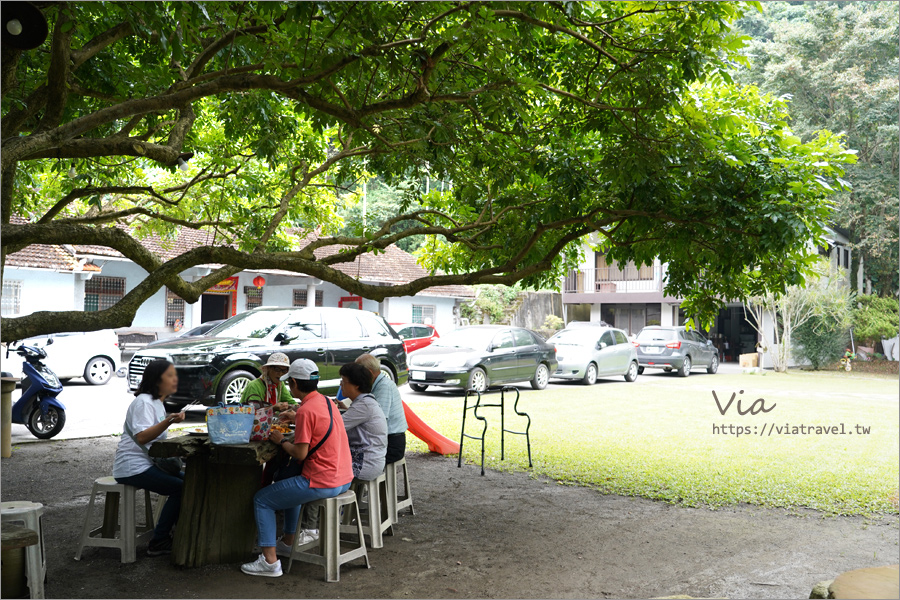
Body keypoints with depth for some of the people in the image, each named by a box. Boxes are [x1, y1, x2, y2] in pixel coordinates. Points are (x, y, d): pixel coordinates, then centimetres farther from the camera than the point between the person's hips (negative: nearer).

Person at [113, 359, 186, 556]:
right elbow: (141, 437, -28)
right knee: (180, 488, -19)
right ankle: (158, 543, -11)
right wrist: (168, 421, -39)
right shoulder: (143, 402, -14)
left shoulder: (158, 403, 16)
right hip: (132, 467, -9)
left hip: (147, 463, 9)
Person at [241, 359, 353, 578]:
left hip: (322, 483, -9)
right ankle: (288, 542, 40)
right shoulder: (327, 402, 9)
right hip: (344, 479, 9)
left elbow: (300, 453, -18)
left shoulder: (306, 410, -18)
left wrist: (281, 440, -2)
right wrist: (294, 419, 12)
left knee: (261, 500, 5)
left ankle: (270, 561, 4)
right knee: (290, 486, 35)